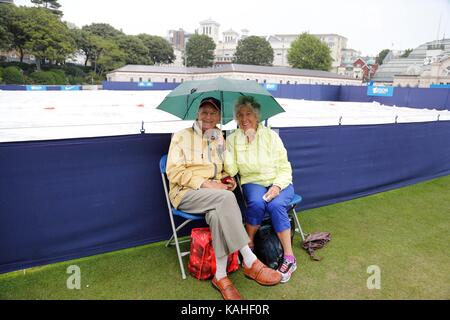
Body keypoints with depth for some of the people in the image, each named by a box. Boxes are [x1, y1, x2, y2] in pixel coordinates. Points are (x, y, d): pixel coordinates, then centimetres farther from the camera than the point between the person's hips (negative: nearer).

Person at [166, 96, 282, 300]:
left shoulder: (220, 139, 17)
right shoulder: (182, 136, 3)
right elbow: (174, 172, -7)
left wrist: (228, 180, 4)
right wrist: (205, 183, -18)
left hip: (215, 193, 4)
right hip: (186, 192, -4)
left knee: (217, 215, -34)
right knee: (226, 198, -34)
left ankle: (220, 276, -25)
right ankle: (250, 262, -31)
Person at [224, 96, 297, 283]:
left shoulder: (271, 136, -4)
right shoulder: (232, 139, 1)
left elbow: (285, 167, -4)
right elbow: (231, 171, -9)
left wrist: (277, 186, -20)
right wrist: (223, 150, -20)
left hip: (279, 183, 0)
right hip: (253, 183, 1)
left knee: (275, 205, -31)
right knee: (257, 203, -32)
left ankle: (289, 258, -18)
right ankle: (248, 246, -7)